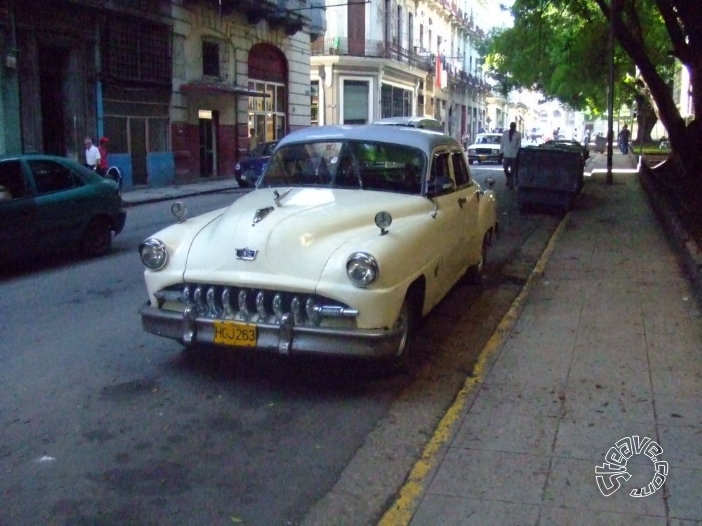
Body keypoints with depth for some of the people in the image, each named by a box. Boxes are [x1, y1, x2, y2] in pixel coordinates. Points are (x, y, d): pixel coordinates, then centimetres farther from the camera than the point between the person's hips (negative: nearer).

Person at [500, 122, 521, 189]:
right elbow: (502, 143, 4)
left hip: (514, 155, -2)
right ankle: (509, 179, 31)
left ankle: (511, 183, 15)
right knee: (505, 169, 6)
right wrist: (501, 152, 2)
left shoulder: (518, 134, -4)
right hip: (506, 154, 2)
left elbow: (519, 145, 0)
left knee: (513, 170, 4)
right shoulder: (505, 133, 0)